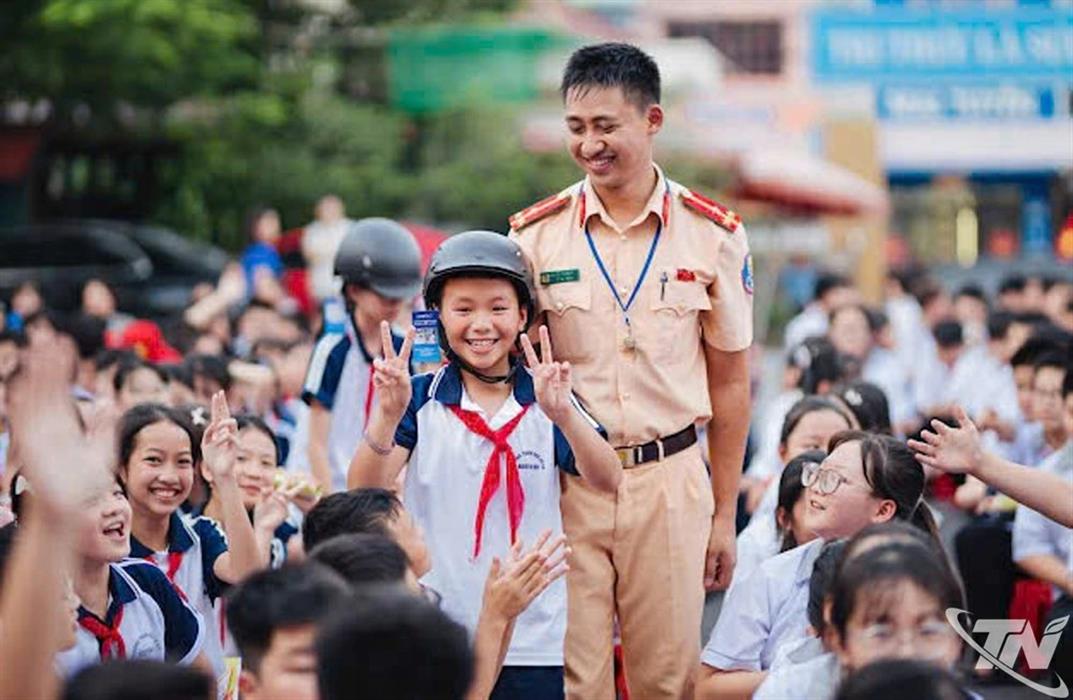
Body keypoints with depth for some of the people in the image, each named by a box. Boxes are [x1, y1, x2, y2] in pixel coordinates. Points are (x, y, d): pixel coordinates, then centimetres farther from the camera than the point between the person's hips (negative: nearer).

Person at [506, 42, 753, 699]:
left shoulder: (713, 236, 1)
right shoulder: (535, 234, 1)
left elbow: (730, 383, 7)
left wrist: (725, 515, 6)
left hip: (670, 478, 0)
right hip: (564, 478, 0)